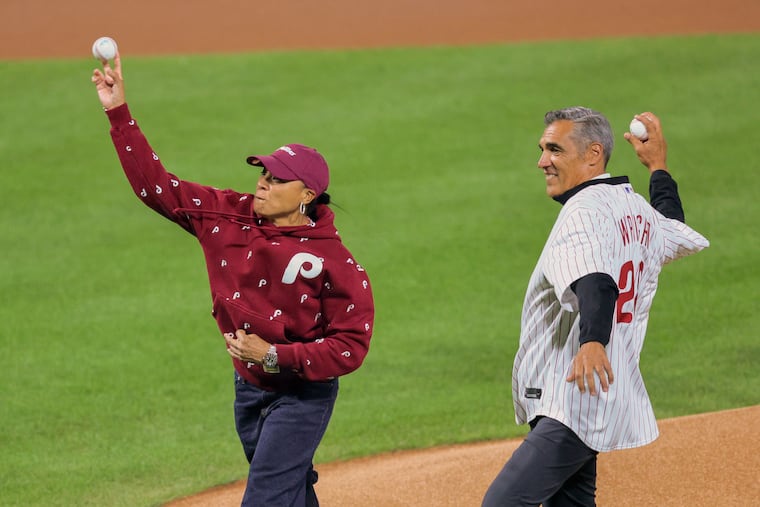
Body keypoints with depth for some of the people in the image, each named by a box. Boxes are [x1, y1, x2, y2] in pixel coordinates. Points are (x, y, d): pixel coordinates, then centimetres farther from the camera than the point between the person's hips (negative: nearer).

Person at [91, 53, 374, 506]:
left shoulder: (335, 261, -20)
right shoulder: (231, 215, -5)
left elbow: (351, 346, -19)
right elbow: (155, 184, -2)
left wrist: (274, 356, -26)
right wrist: (118, 112, -9)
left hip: (302, 396, -6)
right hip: (249, 385, 6)